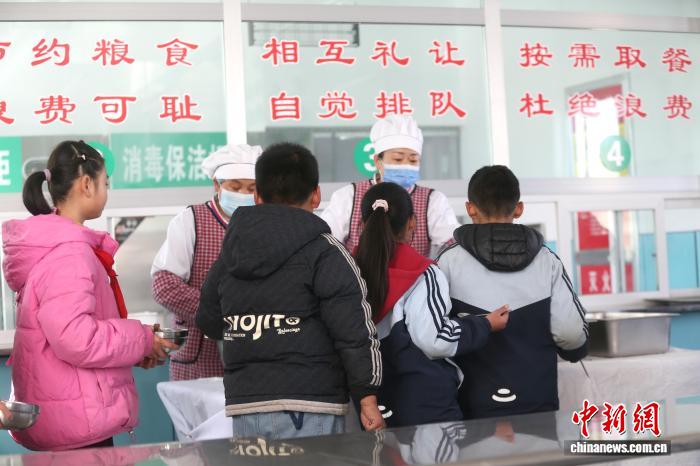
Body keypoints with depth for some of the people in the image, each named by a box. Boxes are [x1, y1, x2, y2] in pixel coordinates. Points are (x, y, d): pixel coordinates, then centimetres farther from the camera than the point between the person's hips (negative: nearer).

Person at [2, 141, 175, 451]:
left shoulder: (48, 243, 12)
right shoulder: (68, 253, -20)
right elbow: (76, 338, -28)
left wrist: (133, 346, 8)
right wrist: (141, 340, -14)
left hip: (68, 411, 10)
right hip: (76, 418, -10)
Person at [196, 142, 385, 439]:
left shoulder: (229, 255, 10)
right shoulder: (324, 252, -7)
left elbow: (209, 322, 21)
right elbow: (355, 330, -11)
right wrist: (368, 398, -6)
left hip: (243, 407, 5)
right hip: (308, 409, -5)